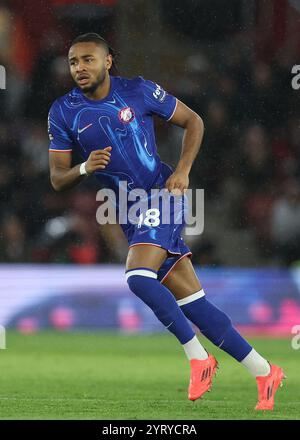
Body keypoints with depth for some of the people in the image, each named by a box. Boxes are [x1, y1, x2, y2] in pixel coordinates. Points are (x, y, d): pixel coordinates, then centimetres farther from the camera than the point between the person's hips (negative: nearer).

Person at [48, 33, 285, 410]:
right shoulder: (63, 112, 2)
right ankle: (263, 372, 9)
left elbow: (193, 121, 5)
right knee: (190, 301, 1)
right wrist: (84, 168, -18)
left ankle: (197, 356, -10)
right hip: (130, 213, 4)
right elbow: (57, 180, 3)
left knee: (138, 278, -26)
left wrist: (182, 171, -8)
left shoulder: (138, 91, -5)